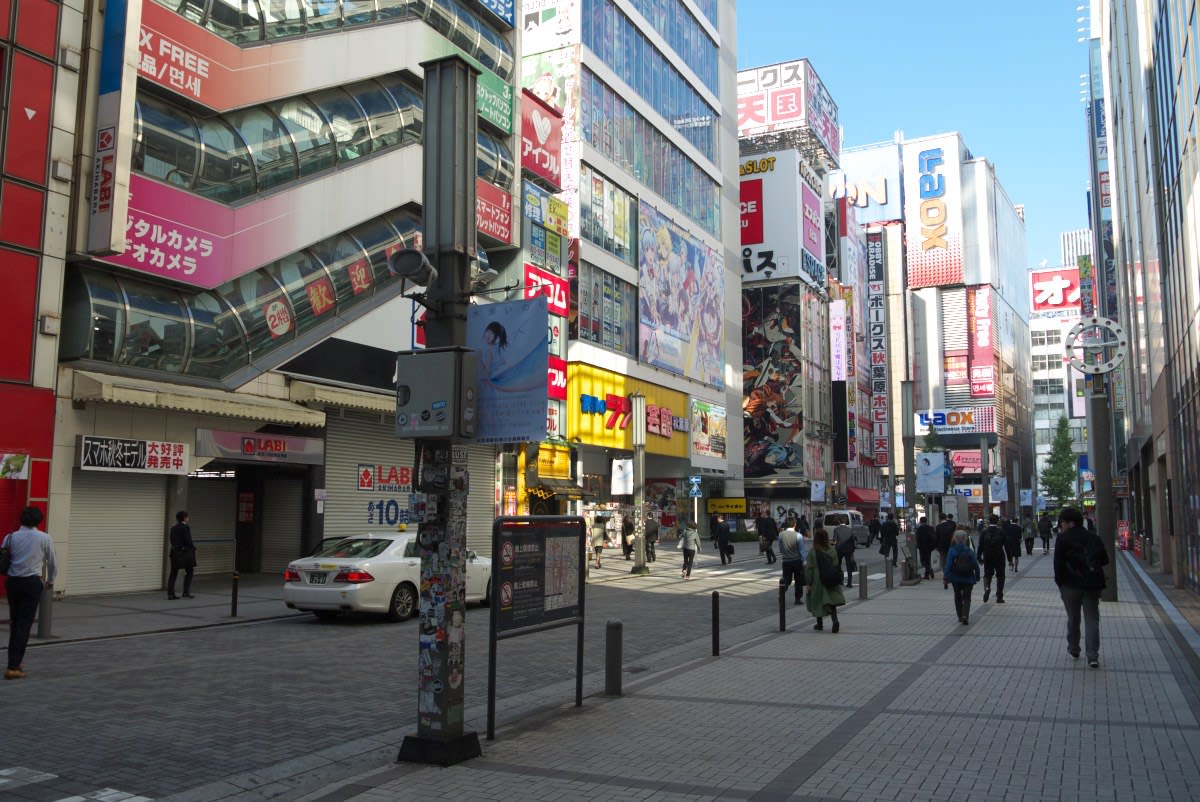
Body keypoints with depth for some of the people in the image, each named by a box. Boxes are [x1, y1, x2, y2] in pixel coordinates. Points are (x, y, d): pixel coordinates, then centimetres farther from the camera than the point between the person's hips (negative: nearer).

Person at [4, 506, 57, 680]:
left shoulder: (11, 537, 3)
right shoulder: (44, 538, -2)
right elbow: (52, 563, 5)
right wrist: (50, 581, 23)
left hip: (12, 581, 3)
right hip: (32, 583, -3)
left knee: (15, 623, 16)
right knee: (24, 625, -2)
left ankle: (16, 661, 24)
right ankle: (13, 667, -8)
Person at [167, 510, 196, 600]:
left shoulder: (173, 528, 10)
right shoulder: (186, 527, -11)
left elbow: (172, 541, 12)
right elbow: (188, 541, -15)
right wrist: (194, 548, 0)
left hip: (175, 552, 6)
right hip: (185, 552, -6)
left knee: (173, 573, 7)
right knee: (189, 572, 8)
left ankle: (170, 594, 5)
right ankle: (186, 592, 7)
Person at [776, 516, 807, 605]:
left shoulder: (781, 535, -7)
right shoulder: (798, 536, -16)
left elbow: (780, 549, 4)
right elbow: (801, 551, -10)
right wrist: (803, 561, -1)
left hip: (786, 561, 2)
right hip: (797, 561, -2)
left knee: (786, 579, 11)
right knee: (799, 581, 12)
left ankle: (782, 593, -14)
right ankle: (798, 598, 15)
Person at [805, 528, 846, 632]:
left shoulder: (813, 552, -14)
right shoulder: (832, 551, -3)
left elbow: (809, 569, -12)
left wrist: (808, 583, -5)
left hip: (818, 581, -3)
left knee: (817, 603, 13)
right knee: (831, 601, 7)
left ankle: (819, 624, 22)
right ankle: (835, 620, -15)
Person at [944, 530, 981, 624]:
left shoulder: (952, 551, -8)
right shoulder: (970, 552, -5)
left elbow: (948, 564, -13)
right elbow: (976, 566, -4)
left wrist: (945, 576, -12)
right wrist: (977, 577, 8)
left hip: (956, 579, 0)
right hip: (968, 579, 0)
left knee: (958, 597, 19)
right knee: (967, 598, 6)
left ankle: (960, 616, 23)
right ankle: (965, 616, -15)